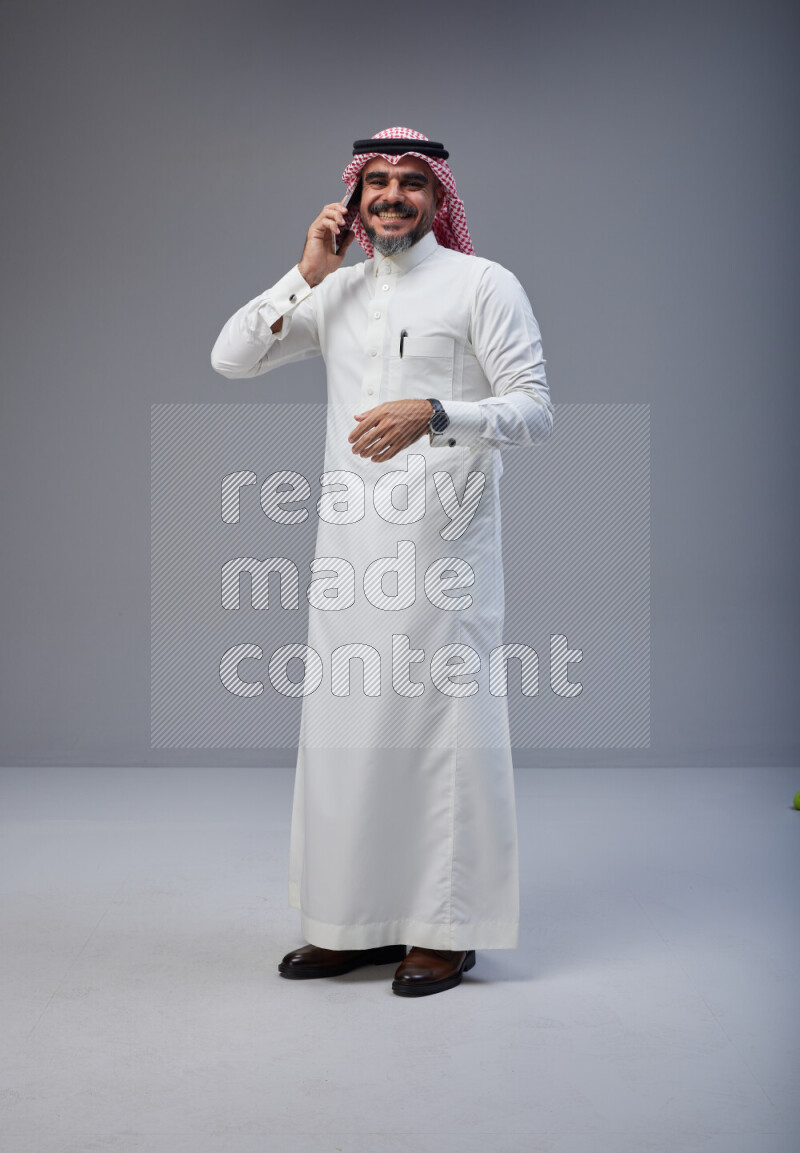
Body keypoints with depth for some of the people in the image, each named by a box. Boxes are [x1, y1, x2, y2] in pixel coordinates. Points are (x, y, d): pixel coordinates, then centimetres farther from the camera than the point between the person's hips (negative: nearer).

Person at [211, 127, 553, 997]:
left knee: (442, 722, -3)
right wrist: (308, 274, 5)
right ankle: (354, 922, 18)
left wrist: (433, 415, -22)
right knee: (344, 723, 6)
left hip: (442, 539, -5)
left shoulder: (483, 285, 1)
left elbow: (535, 412, -6)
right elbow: (230, 359, 13)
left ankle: (446, 931, 7)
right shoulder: (336, 291, 17)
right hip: (349, 539, 5)